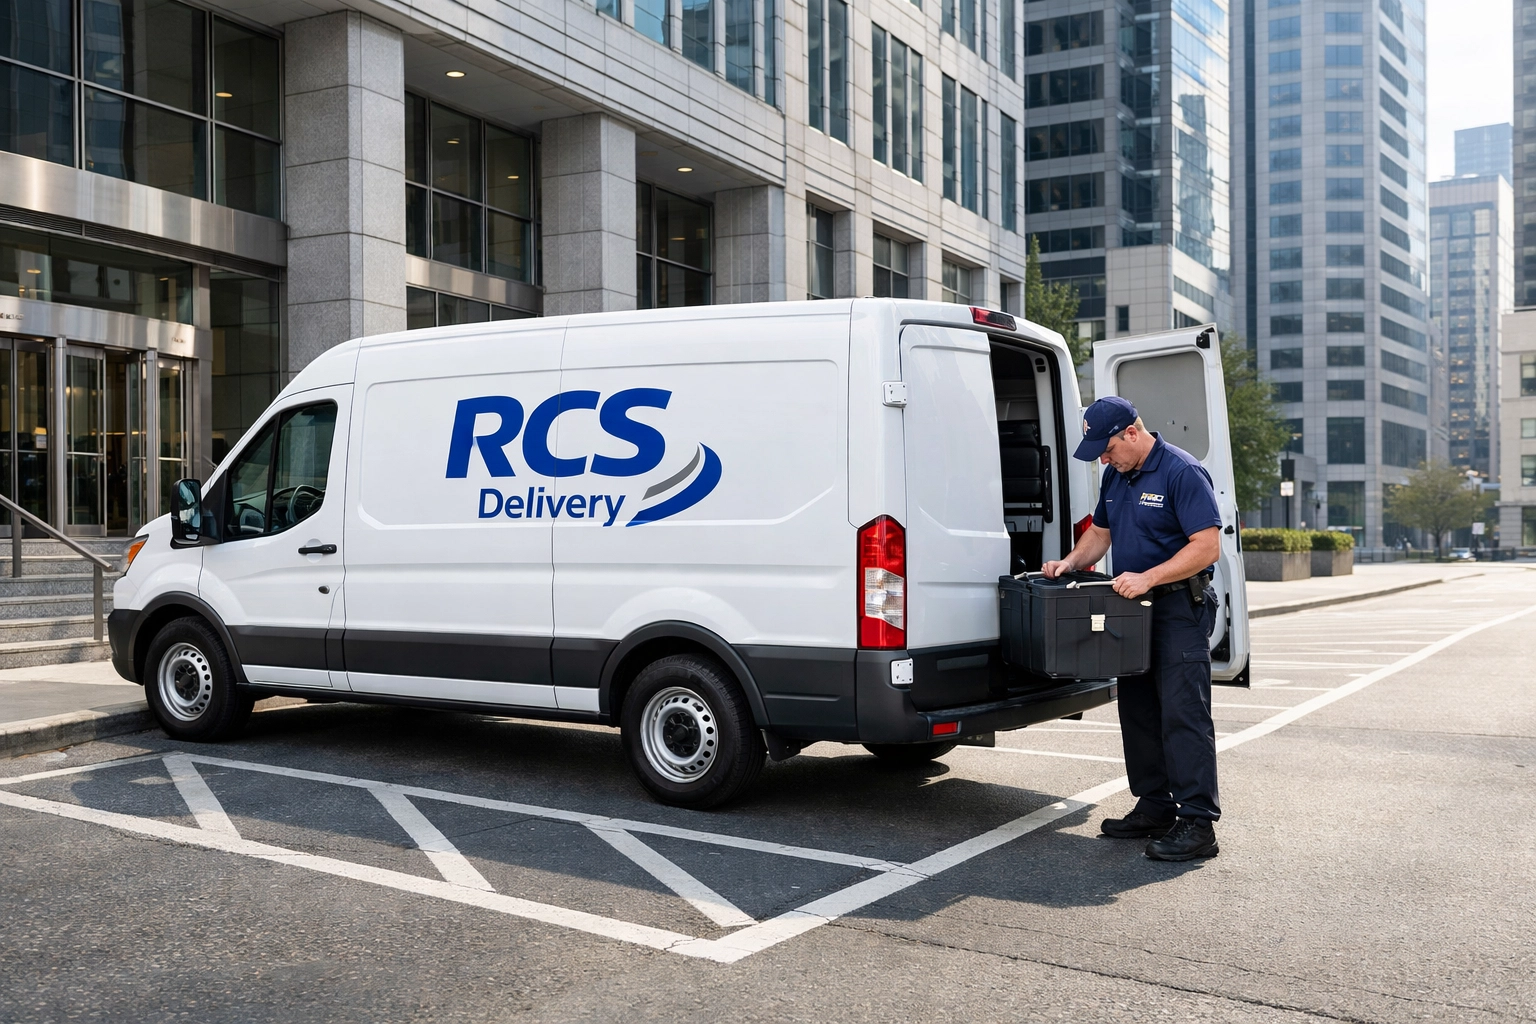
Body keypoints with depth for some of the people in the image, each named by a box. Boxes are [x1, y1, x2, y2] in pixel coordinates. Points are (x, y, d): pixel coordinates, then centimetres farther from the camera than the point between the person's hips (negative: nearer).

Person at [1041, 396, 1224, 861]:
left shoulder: (1182, 472, -14)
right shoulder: (1116, 477, 12)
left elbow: (1207, 545, -19)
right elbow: (1100, 531, 23)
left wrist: (1148, 578, -25)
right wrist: (1071, 562, 3)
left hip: (1179, 609, -9)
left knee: (1183, 714, -10)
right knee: (1138, 713, 12)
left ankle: (1197, 823, -7)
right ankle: (1155, 808, 22)